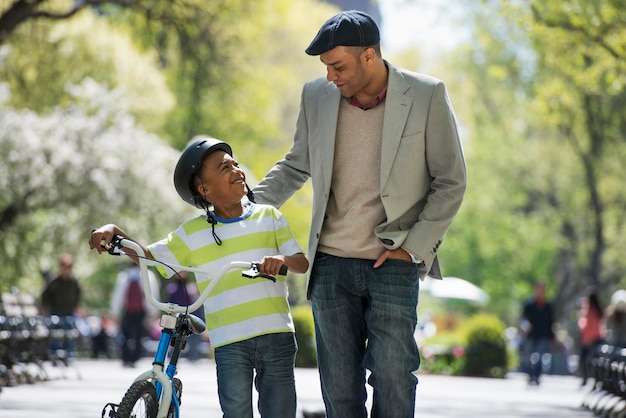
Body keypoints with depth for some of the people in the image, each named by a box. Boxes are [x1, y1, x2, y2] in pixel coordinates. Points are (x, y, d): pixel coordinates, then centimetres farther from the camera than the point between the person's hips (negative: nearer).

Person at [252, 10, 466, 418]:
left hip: (393, 264, -3)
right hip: (331, 265, 3)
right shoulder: (317, 96, 5)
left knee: (393, 381, -6)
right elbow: (295, 167, 19)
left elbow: (450, 182, 0)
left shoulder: (427, 96, -5)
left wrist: (415, 246, -6)